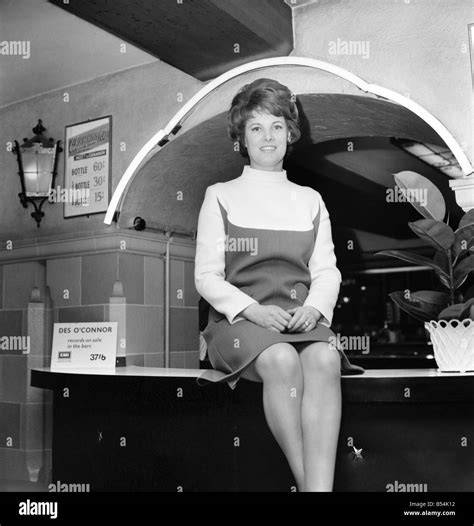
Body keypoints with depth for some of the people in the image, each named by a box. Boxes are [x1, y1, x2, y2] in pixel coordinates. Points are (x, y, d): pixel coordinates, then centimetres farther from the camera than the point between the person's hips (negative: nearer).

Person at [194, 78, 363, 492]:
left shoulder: (310, 200, 21)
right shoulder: (221, 197, 12)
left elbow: (327, 271, 14)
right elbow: (207, 276, 4)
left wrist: (314, 307, -9)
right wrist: (253, 309, -14)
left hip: (303, 316, 2)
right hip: (239, 317, -2)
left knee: (324, 360, -33)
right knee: (282, 361, -36)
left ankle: (321, 486, -40)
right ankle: (307, 482, -31)